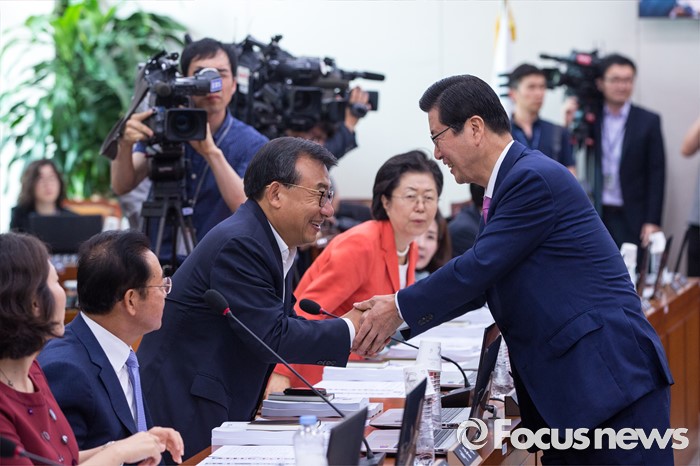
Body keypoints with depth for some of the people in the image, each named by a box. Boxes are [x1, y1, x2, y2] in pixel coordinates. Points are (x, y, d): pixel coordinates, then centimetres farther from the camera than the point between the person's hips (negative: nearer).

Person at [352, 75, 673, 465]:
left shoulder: (535, 178, -14)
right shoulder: (513, 179, 17)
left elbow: (479, 268, -15)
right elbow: (481, 280, 24)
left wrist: (400, 308, -2)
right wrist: (397, 314, 20)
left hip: (611, 374, -10)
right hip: (564, 383, 10)